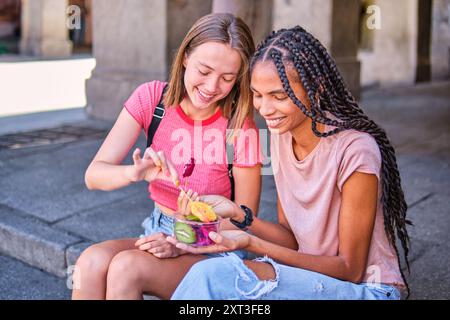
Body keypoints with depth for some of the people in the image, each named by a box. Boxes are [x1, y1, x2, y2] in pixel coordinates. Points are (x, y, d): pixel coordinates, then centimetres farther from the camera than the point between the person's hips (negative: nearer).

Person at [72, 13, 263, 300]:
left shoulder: (241, 129, -15)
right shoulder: (152, 98, -7)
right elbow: (94, 175, -11)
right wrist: (135, 173, -33)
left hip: (215, 251, -3)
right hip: (159, 232, 3)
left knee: (126, 267, -29)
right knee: (92, 261, -27)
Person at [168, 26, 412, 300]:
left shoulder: (353, 151, -22)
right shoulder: (281, 135, 0)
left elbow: (350, 269, -16)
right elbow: (292, 238, 5)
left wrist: (252, 243, -25)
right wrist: (238, 213, -15)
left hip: (367, 289, -5)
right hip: (312, 275, 5)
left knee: (218, 275, -28)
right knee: (208, 273, -24)